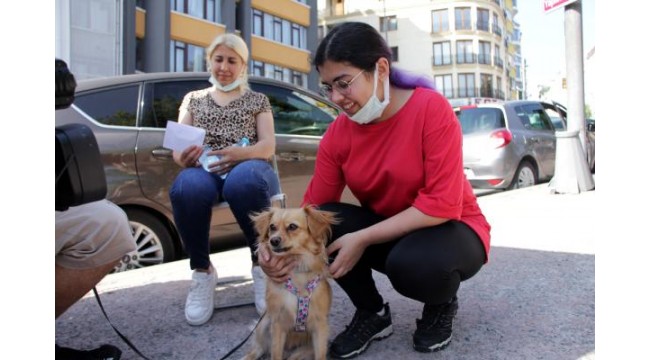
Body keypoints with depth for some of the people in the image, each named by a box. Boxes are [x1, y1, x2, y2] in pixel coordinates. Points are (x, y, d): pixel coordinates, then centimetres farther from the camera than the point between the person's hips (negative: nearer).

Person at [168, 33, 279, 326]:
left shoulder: (257, 100, 20)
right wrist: (183, 157, -14)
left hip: (248, 169, -1)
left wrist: (240, 152, -18)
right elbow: (178, 147, 13)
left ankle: (262, 265, -19)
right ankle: (202, 271, -17)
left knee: (243, 181, -41)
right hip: (204, 170, 1)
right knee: (188, 187, -39)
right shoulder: (193, 99, 25)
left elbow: (268, 147, 6)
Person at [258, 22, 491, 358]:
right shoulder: (337, 134, -9)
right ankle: (372, 313, 2)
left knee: (413, 263, -36)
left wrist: (362, 240, -31)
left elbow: (443, 205, -27)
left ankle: (442, 305, 2)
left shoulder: (431, 108, -23)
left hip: (451, 229, -4)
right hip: (384, 233, 4)